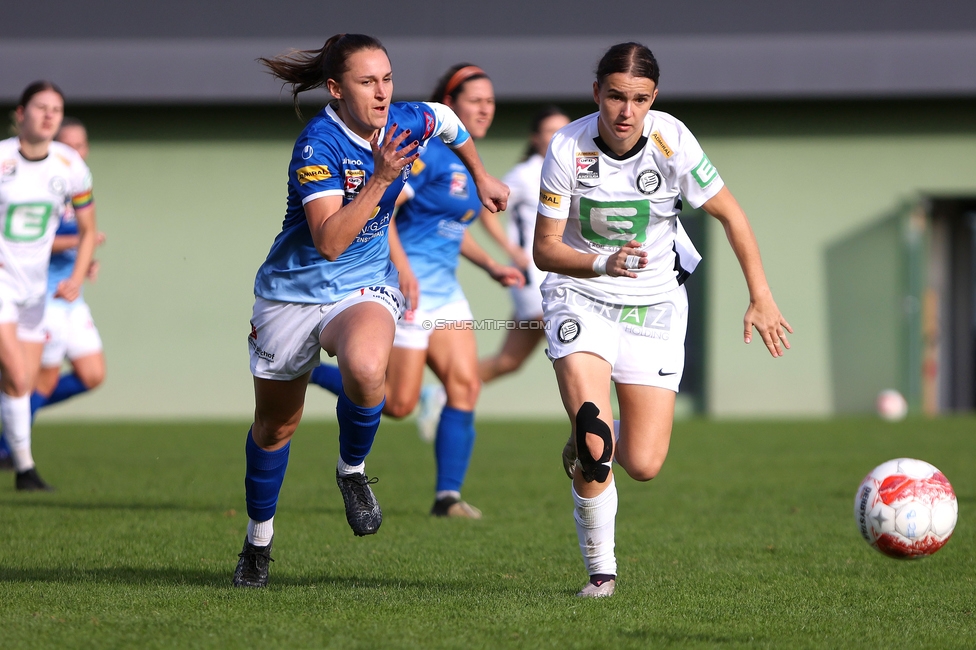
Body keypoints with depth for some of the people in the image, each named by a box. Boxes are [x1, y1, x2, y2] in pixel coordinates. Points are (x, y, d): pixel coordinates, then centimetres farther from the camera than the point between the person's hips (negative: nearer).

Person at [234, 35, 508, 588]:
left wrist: (482, 177, 28)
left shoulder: (408, 123, -7)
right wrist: (380, 179, -38)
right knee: (275, 426, 12)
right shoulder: (319, 144, -23)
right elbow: (328, 240, -32)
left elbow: (445, 119, 19)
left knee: (366, 370, -34)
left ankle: (353, 470, -5)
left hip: (366, 290, 2)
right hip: (294, 291, -2)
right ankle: (259, 538, 36)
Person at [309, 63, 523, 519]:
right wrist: (403, 268, -27)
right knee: (398, 403, -5)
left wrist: (491, 267, 19)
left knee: (465, 383, -4)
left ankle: (448, 496, -1)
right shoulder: (430, 152, -14)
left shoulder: (469, 164, 15)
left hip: (444, 289, 9)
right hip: (407, 286, -9)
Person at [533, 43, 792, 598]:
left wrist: (762, 299, -6)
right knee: (594, 441, -21)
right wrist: (601, 265, -31)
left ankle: (589, 445, 32)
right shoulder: (568, 148, -17)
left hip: (655, 305, 1)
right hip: (580, 297, -1)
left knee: (643, 465, -6)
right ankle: (600, 569, 1)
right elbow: (545, 248, -12)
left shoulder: (671, 141, -17)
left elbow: (731, 215, -4)